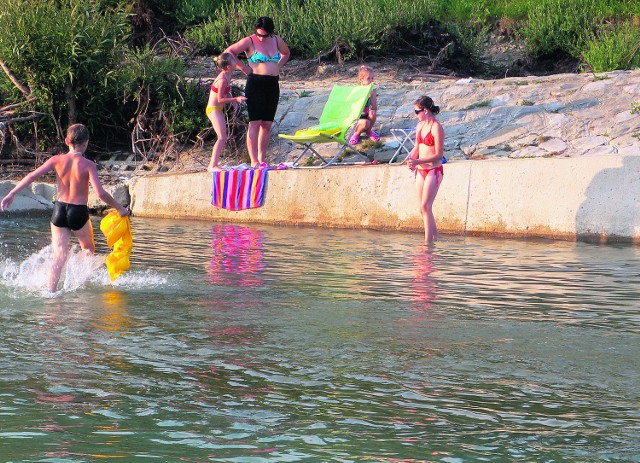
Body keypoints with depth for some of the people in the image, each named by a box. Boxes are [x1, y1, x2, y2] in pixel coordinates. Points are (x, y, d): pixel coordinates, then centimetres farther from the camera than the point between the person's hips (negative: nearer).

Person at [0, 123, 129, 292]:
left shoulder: (57, 160, -1)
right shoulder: (88, 165, -10)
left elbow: (32, 176, -4)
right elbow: (100, 193, -18)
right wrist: (119, 208, -6)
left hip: (59, 209, 3)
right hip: (79, 212, -3)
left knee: (59, 256, 5)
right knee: (89, 250, 24)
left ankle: (51, 291, -4)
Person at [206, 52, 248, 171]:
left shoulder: (227, 76, 7)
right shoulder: (223, 80, -22)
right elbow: (220, 99, -21)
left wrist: (233, 100, 7)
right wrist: (235, 99, -20)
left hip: (218, 110, 10)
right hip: (213, 109, -10)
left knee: (223, 138, 12)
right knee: (222, 137, -17)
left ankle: (212, 165, 16)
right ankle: (213, 165, -21)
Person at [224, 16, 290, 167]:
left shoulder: (277, 40, 10)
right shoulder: (249, 41, -5)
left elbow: (286, 53, 30)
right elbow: (228, 52, -5)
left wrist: (278, 67, 14)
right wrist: (244, 68, -6)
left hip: (273, 85, 6)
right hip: (255, 84, -5)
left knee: (267, 124, 4)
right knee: (255, 123, -11)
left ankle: (262, 160, 7)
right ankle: (254, 161, -16)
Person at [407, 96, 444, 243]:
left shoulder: (436, 128, -14)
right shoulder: (420, 125, 10)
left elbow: (439, 154, -15)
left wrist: (418, 161, -22)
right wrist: (412, 160, -2)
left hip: (434, 170, -8)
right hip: (421, 170, 8)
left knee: (425, 206, -13)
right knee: (423, 209, 8)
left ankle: (428, 242, -12)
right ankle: (435, 237, 20)